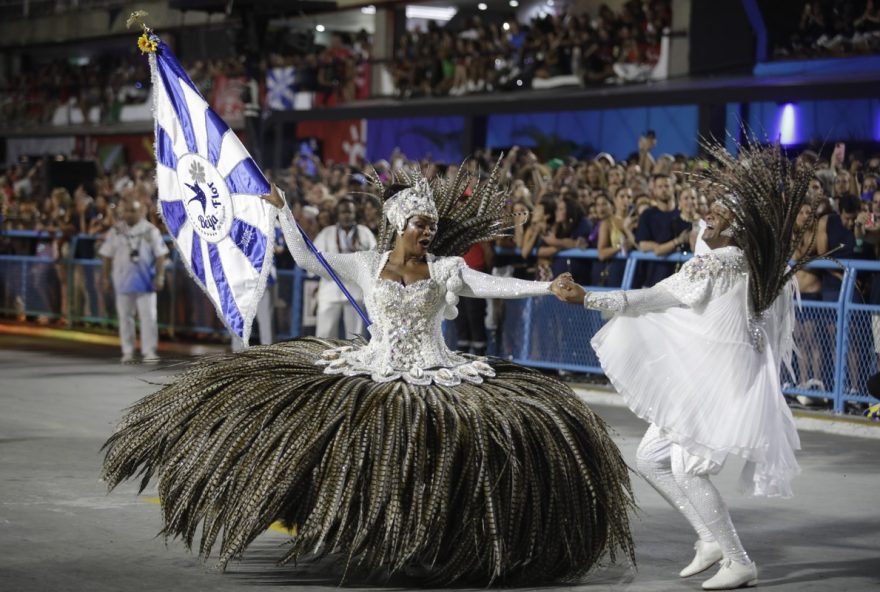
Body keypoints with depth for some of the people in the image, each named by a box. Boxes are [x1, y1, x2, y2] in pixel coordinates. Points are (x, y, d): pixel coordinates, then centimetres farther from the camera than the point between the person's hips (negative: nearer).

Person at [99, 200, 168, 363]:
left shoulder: (151, 231, 0)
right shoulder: (115, 232, 5)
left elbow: (160, 255, -1)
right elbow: (107, 256, 7)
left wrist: (160, 276, -9)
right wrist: (105, 278, 3)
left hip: (145, 282, -2)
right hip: (123, 281, 2)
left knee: (148, 317, -4)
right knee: (125, 316, 6)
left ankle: (149, 351, -1)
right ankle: (127, 351, 13)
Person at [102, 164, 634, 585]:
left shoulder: (446, 269, 4)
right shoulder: (366, 265, 6)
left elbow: (495, 285, -5)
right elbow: (307, 258, 6)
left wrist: (548, 287, -17)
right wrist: (283, 210, 1)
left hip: (436, 379, -1)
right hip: (375, 375, 1)